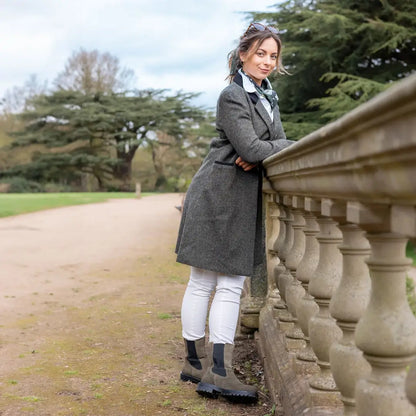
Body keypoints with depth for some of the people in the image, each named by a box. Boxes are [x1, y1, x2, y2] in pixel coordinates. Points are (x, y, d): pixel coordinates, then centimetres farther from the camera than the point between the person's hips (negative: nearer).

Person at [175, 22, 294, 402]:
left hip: (246, 198, 9)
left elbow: (276, 141, 10)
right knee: (203, 282, 0)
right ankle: (195, 362, 8)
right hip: (218, 195, -8)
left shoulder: (267, 95, 17)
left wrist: (259, 155, -12)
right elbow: (250, 148, -20)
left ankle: (219, 370, 10)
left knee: (232, 284, 6)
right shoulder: (232, 96, -10)